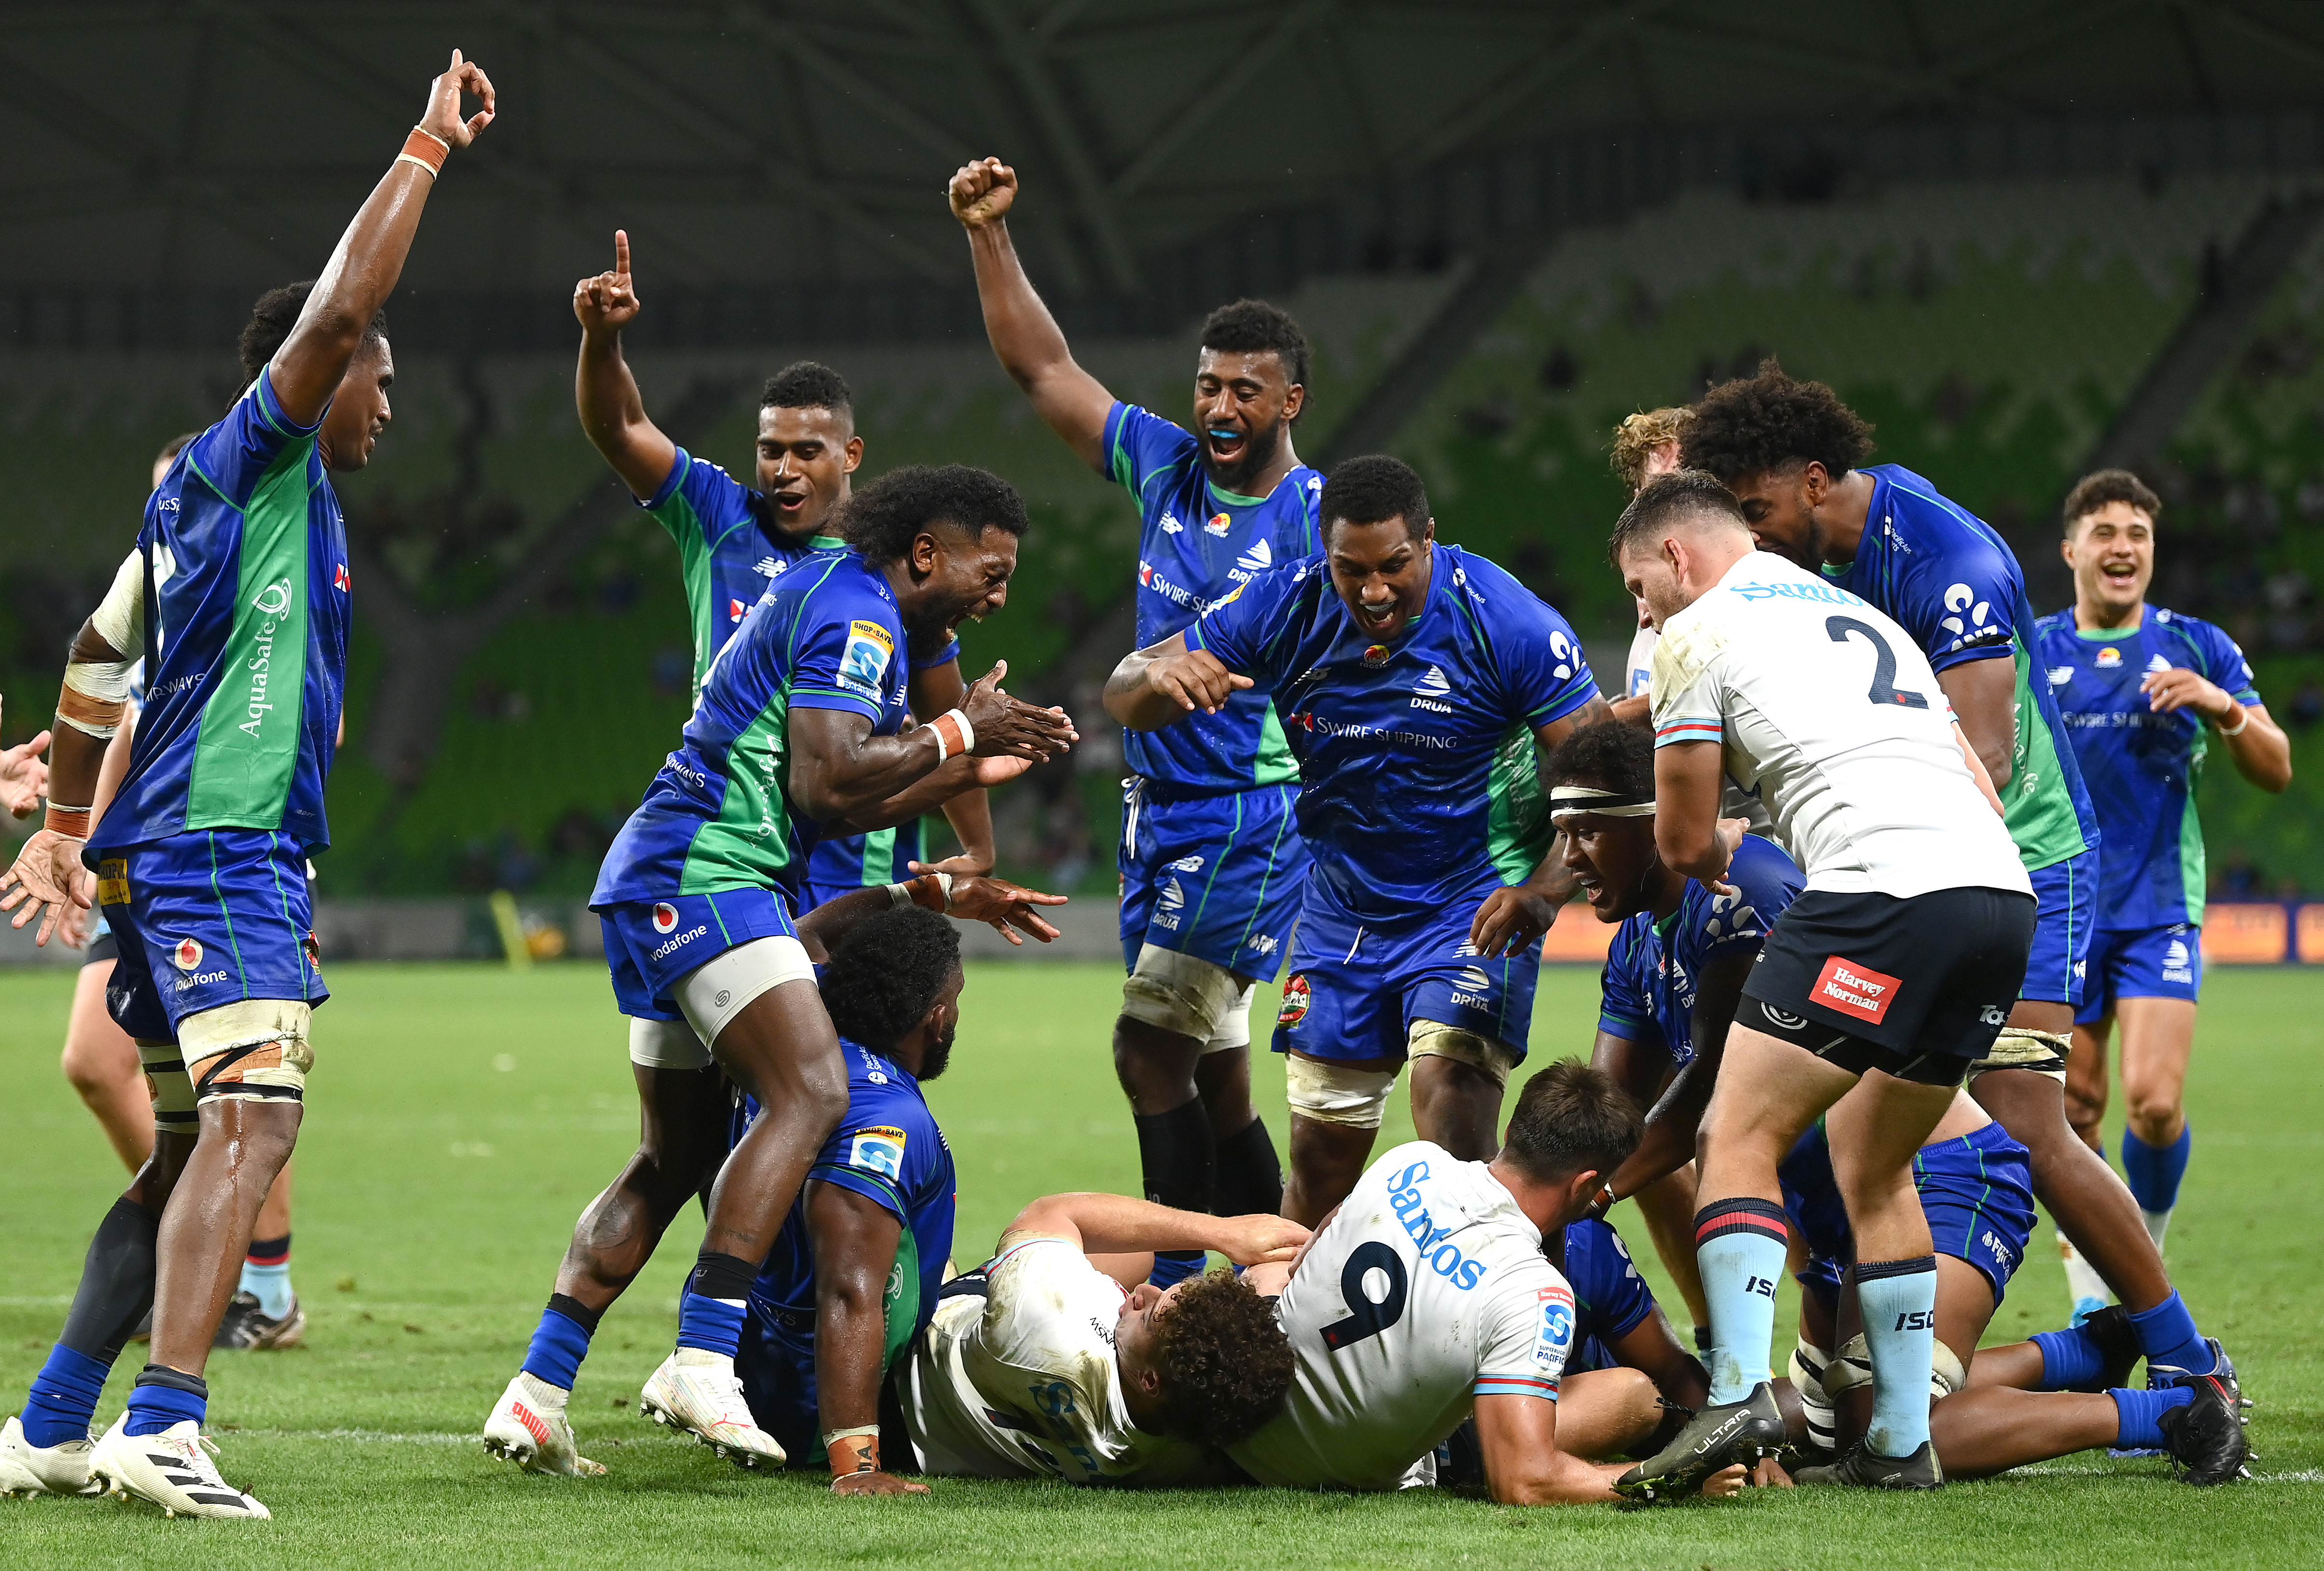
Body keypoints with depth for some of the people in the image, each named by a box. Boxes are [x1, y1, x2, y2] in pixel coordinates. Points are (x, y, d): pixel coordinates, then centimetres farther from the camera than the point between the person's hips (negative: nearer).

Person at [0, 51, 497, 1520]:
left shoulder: (201, 495, 22)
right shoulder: (254, 460, -5)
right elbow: (338, 311, -21)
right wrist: (427, 146, -14)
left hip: (171, 855, 11)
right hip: (222, 849, -11)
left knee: (195, 1149, 14)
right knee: (252, 1121, -22)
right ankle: (164, 1424, -34)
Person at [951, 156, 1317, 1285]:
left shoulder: (1319, 521, -10)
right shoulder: (1165, 466, 7)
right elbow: (1042, 368, 13)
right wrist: (990, 235, 7)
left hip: (1258, 817, -6)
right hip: (1159, 811, 6)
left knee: (1148, 1046, -15)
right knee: (1212, 1081, 9)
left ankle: (1180, 1293, -11)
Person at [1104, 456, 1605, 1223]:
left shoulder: (1503, 620, -20)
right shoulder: (1287, 608, -10)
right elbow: (1127, 698, -5)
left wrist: (1543, 892, -33)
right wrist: (1162, 676, -31)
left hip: (1476, 901, -4)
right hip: (1344, 907, 4)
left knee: (1449, 1096, -26)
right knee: (1321, 1152, 9)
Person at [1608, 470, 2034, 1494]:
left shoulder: (1697, 635, 9)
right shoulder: (1861, 616, 31)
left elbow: (1684, 842, 13)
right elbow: (1983, 791, 29)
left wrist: (1720, 854, 35)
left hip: (1886, 886, -7)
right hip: (2001, 886, 7)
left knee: (1739, 1135, -4)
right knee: (1874, 1171, 18)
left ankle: (1740, 1397, -20)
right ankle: (1902, 1442, 13)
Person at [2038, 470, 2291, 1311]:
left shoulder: (2197, 648, 3)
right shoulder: (2031, 652, 3)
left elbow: (2276, 770, 1)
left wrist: (2224, 707, -17)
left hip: (2160, 912, -1)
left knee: (2156, 1104, -15)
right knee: (2072, 1110, 0)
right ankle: (2091, 1295, 14)